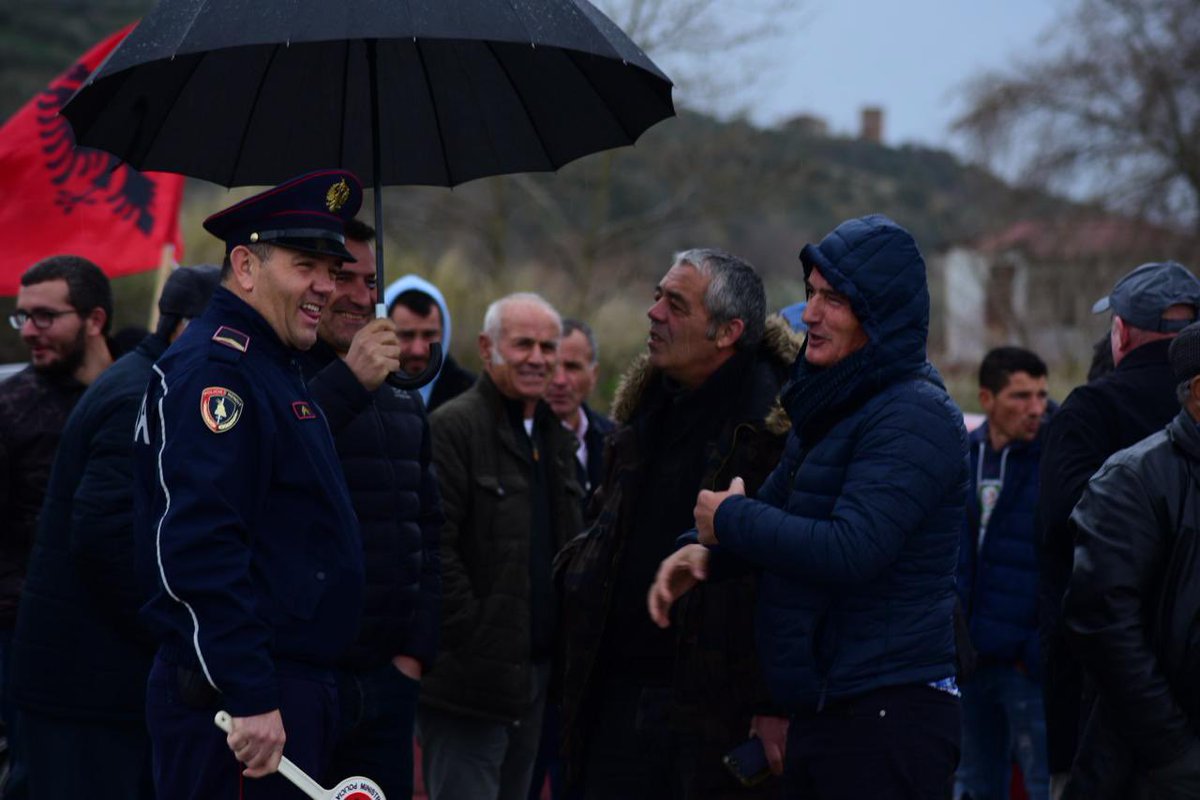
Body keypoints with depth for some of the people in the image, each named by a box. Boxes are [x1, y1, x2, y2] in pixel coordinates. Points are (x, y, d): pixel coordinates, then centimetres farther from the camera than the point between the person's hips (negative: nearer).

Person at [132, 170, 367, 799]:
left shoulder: (274, 369, 19)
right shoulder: (214, 369, -14)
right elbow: (198, 548, -25)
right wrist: (251, 699, -27)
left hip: (297, 689, 10)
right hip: (234, 700, -10)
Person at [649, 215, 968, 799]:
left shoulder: (915, 417, -16)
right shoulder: (829, 406, 16)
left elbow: (849, 552, -24)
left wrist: (731, 519, -11)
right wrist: (704, 551, -1)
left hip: (888, 713, -9)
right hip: (818, 708, 9)